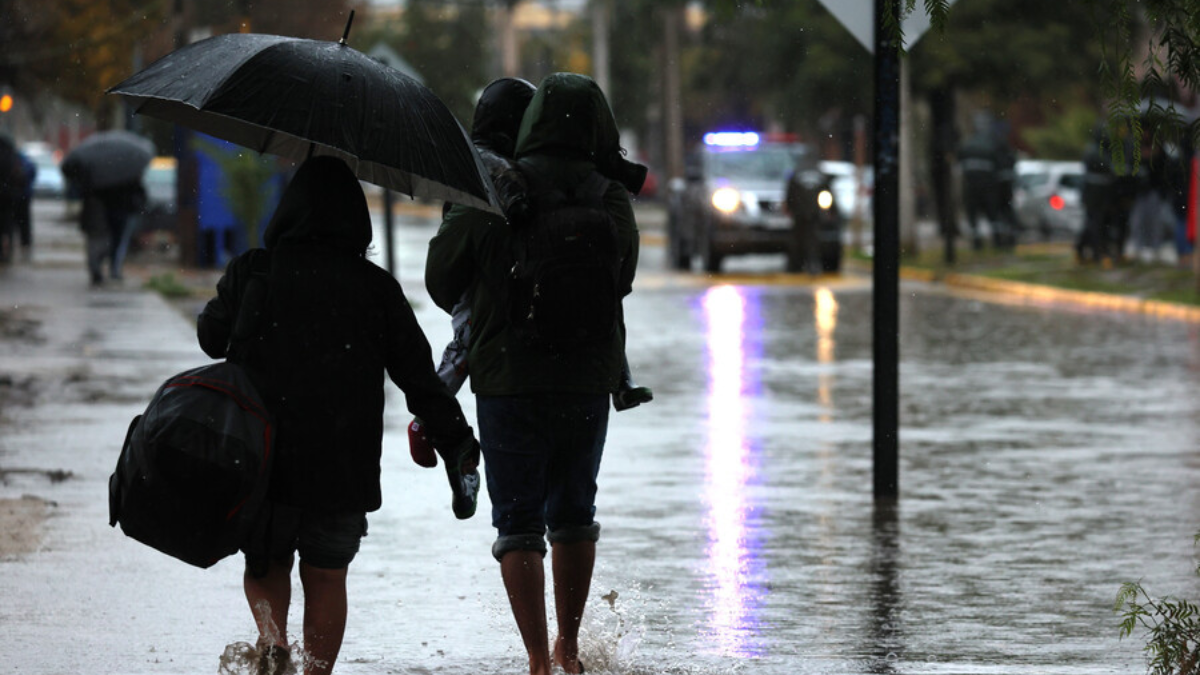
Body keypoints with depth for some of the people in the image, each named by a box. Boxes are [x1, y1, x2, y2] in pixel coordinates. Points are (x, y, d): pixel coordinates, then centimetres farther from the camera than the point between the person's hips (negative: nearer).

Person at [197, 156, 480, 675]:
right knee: (326, 576, 13)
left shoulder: (252, 273, -4)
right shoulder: (376, 288, -1)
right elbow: (418, 375, 2)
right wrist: (457, 442, 12)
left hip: (260, 456, 0)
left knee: (265, 562, 17)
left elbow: (213, 338, 11)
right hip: (345, 468, 0)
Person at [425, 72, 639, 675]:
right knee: (574, 512, 20)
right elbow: (622, 280, 8)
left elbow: (441, 278, 1)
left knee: (519, 523, 4)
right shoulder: (611, 199, -4)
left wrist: (475, 318, 21)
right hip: (589, 380, 2)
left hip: (507, 381, -2)